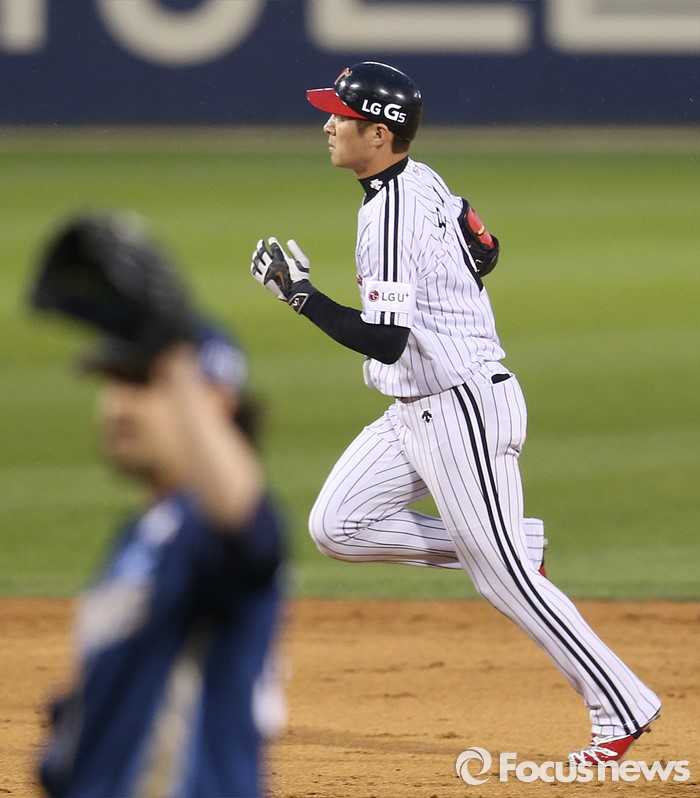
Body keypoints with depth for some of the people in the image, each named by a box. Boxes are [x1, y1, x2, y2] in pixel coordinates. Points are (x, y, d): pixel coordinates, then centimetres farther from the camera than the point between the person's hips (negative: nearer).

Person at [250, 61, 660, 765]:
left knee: (502, 575, -4)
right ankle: (491, 542, 12)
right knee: (336, 527, 5)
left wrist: (300, 294, -22)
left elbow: (384, 341, -28)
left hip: (461, 410, -10)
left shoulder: (391, 218, -24)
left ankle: (620, 712, 3)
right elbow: (481, 250, 22)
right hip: (417, 410, 10)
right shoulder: (422, 181, 6)